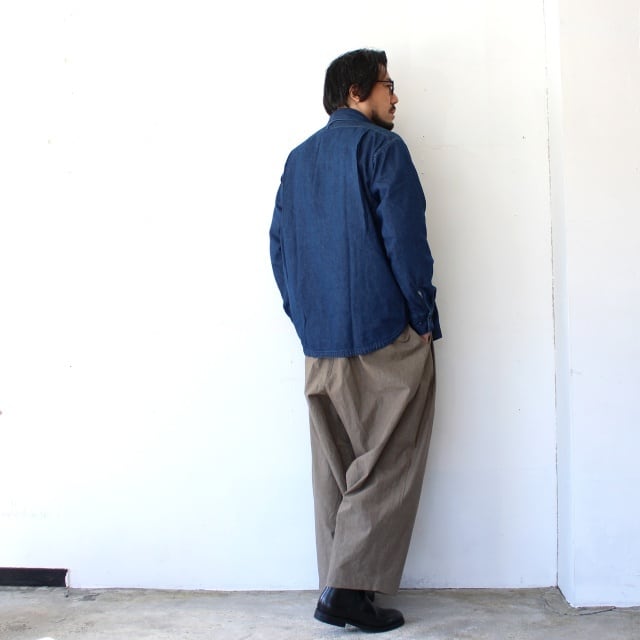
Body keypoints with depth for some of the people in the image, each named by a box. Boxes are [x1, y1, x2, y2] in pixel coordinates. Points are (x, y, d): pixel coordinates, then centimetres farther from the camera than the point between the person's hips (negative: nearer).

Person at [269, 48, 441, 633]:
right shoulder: (381, 147, -4)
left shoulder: (299, 159, 16)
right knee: (388, 465, -1)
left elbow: (280, 245, 15)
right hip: (387, 335, -7)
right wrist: (424, 317, -5)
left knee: (335, 470, 10)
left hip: (321, 343, 7)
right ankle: (352, 589, -3)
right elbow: (405, 238, -12)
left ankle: (338, 591, 14)